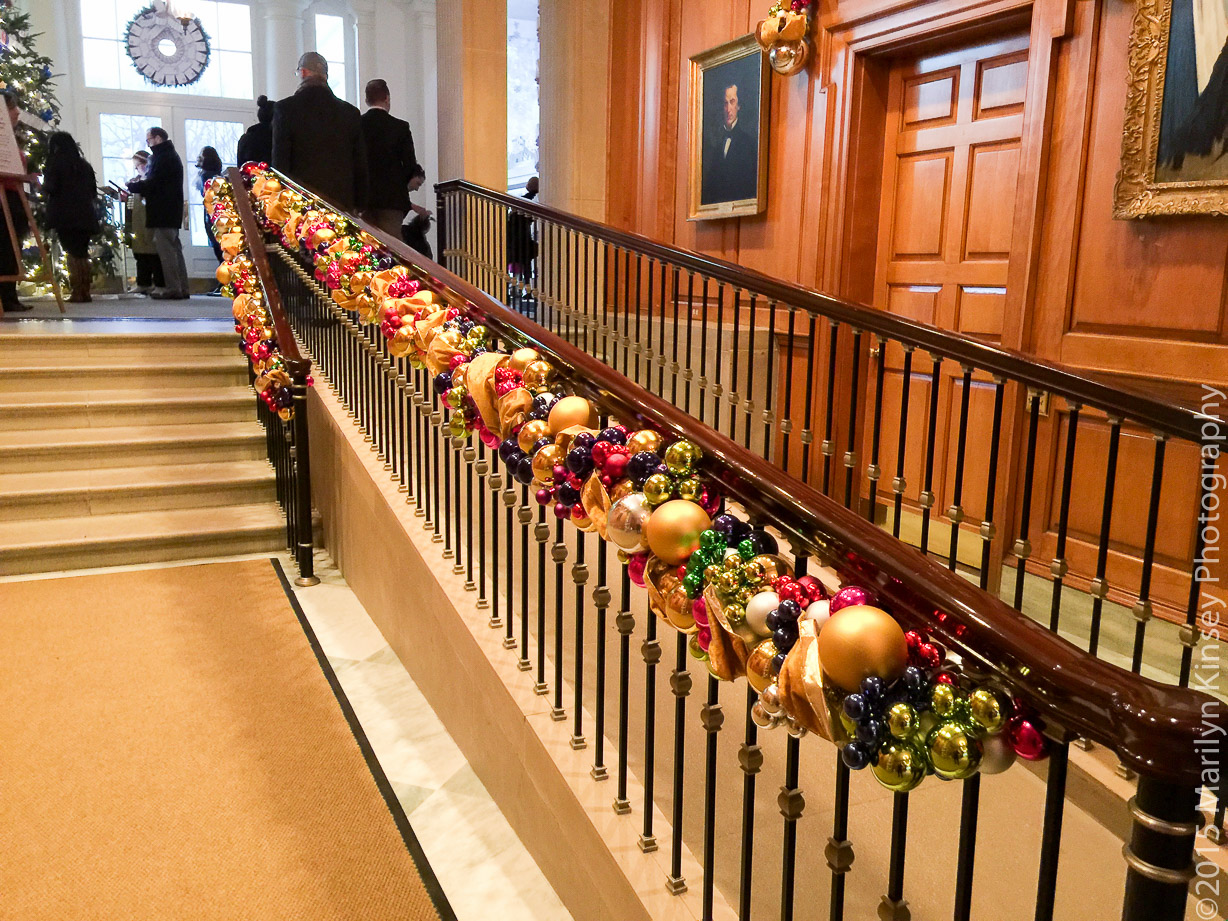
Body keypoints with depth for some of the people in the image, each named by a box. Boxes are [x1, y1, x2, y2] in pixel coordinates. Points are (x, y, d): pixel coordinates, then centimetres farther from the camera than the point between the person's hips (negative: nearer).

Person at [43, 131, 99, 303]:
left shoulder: (56, 162, -3)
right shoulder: (84, 165, 13)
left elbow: (49, 188, -8)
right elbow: (93, 190, 13)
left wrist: (44, 186, 12)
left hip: (66, 217, -5)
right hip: (85, 215, 5)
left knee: (72, 253, -4)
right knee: (83, 253, 11)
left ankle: (77, 293, -8)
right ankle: (85, 292, 8)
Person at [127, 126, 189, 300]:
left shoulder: (163, 157, -11)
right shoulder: (170, 155, 21)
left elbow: (153, 183, -16)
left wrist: (132, 186, -2)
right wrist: (139, 184, 11)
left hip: (163, 212, -10)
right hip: (171, 212, 10)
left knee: (165, 248, -10)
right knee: (174, 248, 10)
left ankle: (173, 288, -12)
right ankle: (181, 288, 11)